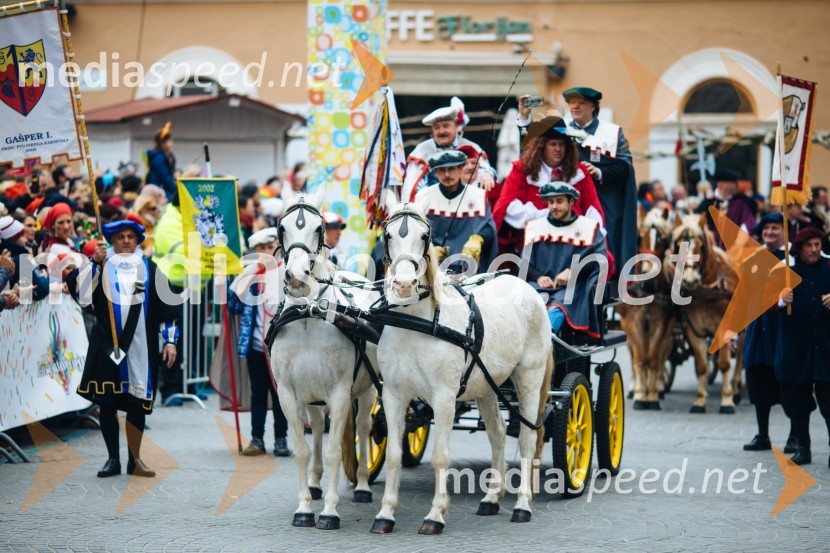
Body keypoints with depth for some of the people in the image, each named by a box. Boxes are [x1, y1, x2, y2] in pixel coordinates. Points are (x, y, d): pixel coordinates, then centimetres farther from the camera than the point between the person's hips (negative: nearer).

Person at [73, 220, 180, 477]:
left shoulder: (149, 269, 10)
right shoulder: (102, 266, 6)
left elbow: (165, 307, 11)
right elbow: (79, 291, -9)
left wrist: (170, 340, 4)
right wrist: (94, 262, -17)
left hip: (140, 346, 1)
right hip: (106, 345, -1)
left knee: (137, 402, 1)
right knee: (107, 402, 0)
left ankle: (134, 459, 11)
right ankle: (113, 459, 9)